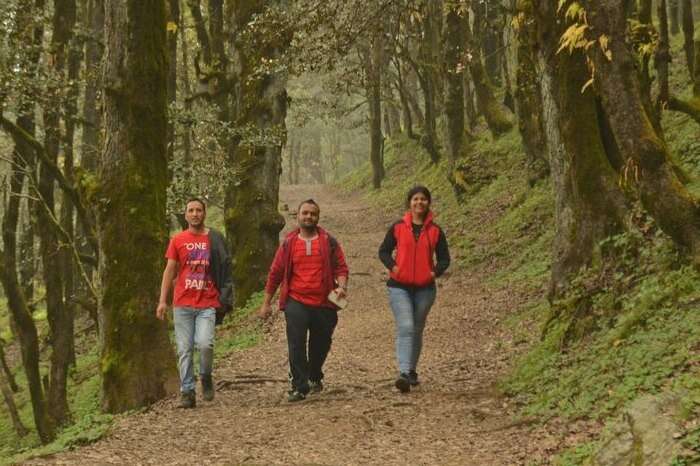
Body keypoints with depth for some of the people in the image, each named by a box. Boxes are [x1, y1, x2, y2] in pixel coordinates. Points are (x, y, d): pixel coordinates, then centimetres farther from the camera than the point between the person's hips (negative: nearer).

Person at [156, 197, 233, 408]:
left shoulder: (215, 239, 5)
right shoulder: (178, 240, 7)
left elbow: (224, 271, 9)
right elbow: (170, 270, 9)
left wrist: (225, 299, 2)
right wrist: (162, 301, 2)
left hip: (208, 304, -2)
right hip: (182, 304, 2)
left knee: (205, 344, -17)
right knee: (184, 349, 1)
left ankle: (206, 378, 9)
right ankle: (187, 392, 8)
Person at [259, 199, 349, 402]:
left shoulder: (329, 242, 7)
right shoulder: (289, 243, 7)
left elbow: (340, 267, 6)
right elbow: (275, 273, 10)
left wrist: (341, 286, -14)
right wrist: (266, 303, 10)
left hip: (324, 303, 1)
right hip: (296, 302, -1)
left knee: (321, 344, 12)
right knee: (296, 344, -12)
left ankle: (315, 377, 38)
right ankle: (299, 387, -9)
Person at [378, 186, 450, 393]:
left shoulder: (435, 231, 4)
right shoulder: (398, 228, 1)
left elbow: (444, 257, 9)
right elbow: (384, 251, 8)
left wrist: (436, 271, -11)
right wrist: (392, 266, -11)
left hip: (424, 288, 2)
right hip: (399, 287, -2)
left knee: (417, 330, 13)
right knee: (406, 327, -17)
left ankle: (412, 371, 28)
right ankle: (404, 374, -24)